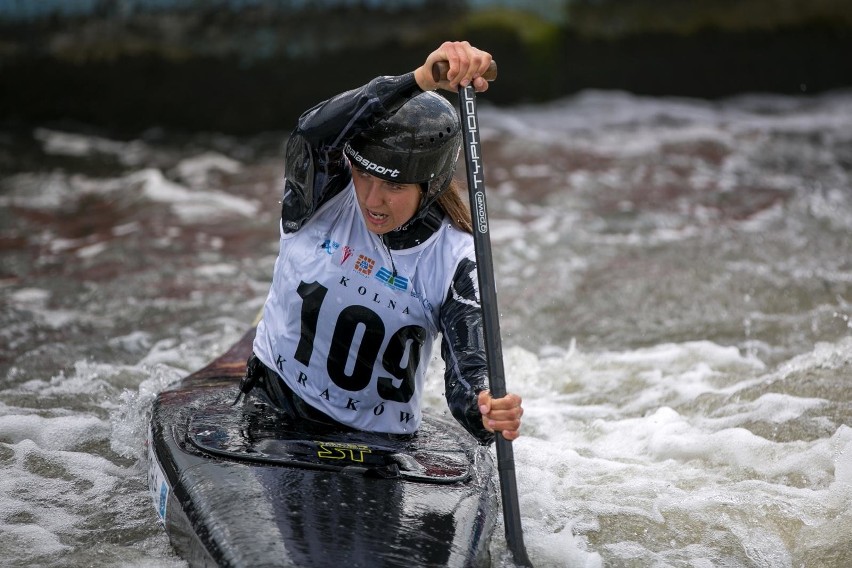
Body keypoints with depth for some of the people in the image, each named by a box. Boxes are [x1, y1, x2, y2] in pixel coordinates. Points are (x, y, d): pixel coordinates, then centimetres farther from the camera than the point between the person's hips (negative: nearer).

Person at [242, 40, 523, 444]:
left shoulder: (454, 263, -10)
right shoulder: (321, 201, -11)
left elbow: (469, 373, -19)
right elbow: (313, 131, -33)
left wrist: (488, 414, -44)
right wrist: (421, 79, -47)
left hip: (378, 446, 1)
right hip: (269, 413, 0)